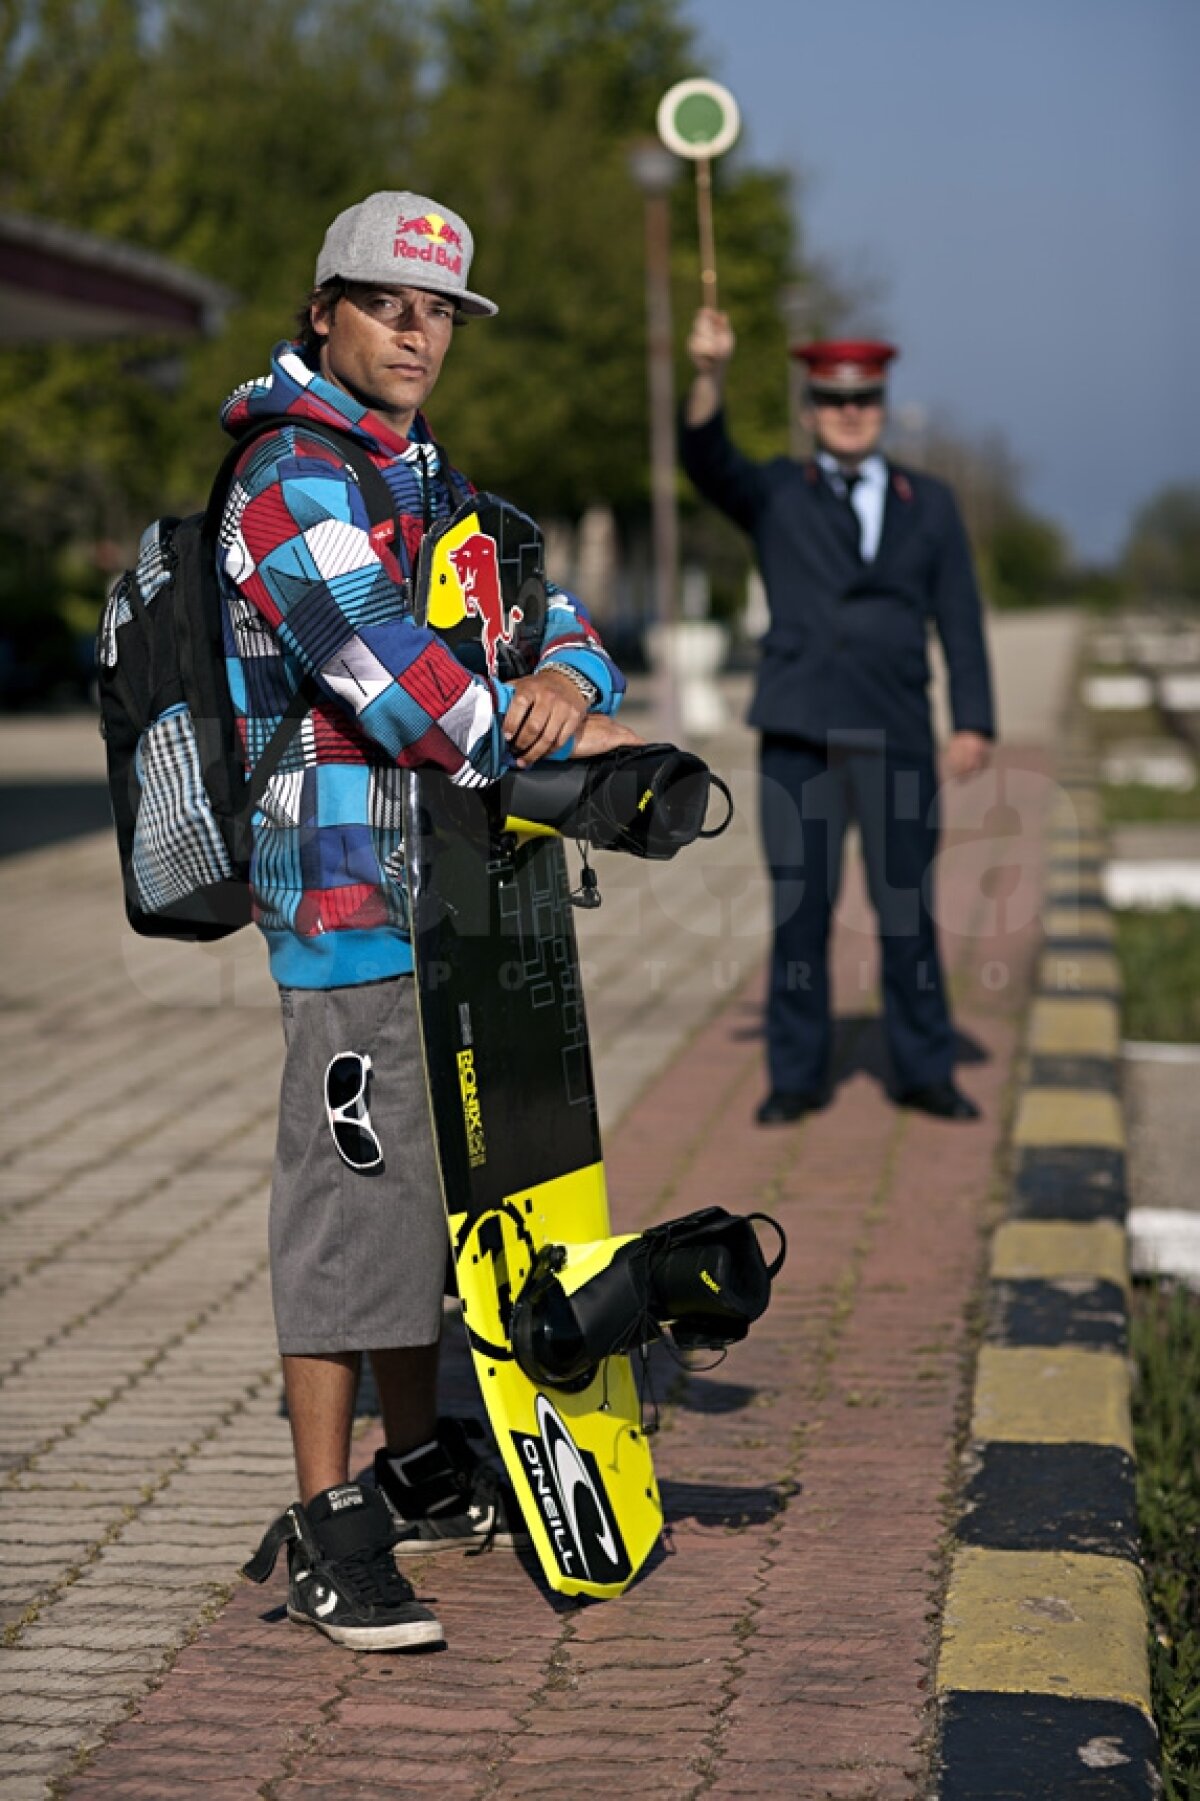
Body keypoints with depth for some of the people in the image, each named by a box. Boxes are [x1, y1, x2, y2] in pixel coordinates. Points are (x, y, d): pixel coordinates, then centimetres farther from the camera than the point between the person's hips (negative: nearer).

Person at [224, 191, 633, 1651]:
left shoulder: (427, 478, 20)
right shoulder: (296, 478, -11)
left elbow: (535, 607, 13)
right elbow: (380, 661, -22)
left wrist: (569, 676, -11)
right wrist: (554, 746, -19)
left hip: (442, 881, 9)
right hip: (348, 884, -9)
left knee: (433, 1175, 16)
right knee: (350, 1187, -8)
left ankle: (419, 1469, 28)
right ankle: (325, 1526, -3)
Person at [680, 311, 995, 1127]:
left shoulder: (931, 503, 11)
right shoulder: (775, 495, 9)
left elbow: (961, 621, 8)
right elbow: (708, 460, -11)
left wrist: (974, 723, -2)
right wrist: (712, 376, -28)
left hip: (896, 738, 1)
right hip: (799, 737, -1)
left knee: (909, 908, 5)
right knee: (800, 908, 2)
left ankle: (925, 1069, 16)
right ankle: (798, 1074, 11)